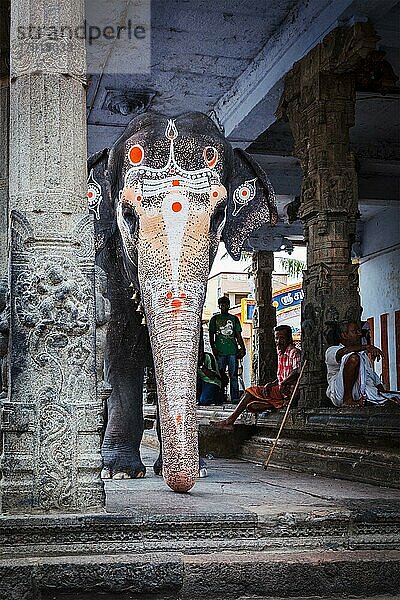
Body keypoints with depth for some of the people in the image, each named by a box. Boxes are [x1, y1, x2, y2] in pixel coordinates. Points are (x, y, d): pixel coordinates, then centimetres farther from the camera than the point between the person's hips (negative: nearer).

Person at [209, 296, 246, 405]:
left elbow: (238, 335, 15)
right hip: (220, 352, -1)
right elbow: (211, 335, 9)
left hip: (233, 351, 1)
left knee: (233, 375, -3)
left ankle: (235, 398, -3)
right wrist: (213, 349, -3)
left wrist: (242, 348, 3)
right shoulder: (215, 319, 11)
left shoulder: (234, 319, 15)